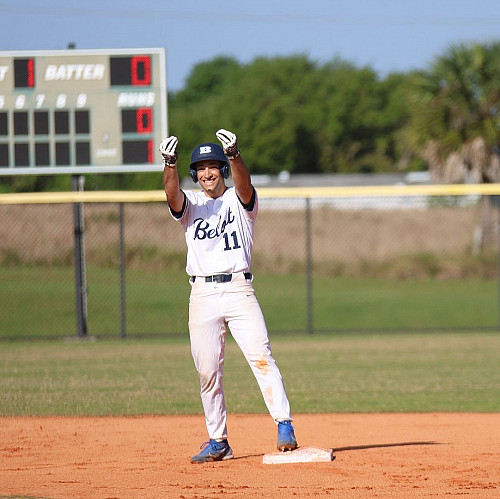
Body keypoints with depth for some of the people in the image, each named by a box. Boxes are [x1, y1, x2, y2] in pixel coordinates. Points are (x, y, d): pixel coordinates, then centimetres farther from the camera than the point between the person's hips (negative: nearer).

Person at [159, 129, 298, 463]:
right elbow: (172, 193, -10)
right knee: (208, 372, 3)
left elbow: (244, 184, -16)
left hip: (239, 290, -2)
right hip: (202, 295, 2)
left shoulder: (240, 200, 7)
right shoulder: (191, 204, 12)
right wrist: (170, 163, -31)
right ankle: (218, 442, 10)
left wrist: (234, 155, -37)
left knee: (261, 358, -15)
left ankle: (284, 426, -19)